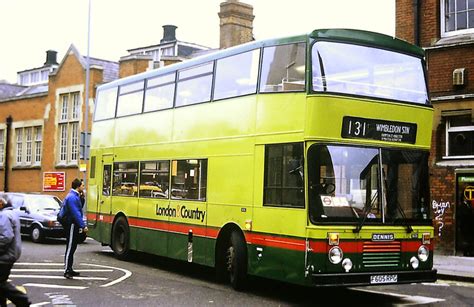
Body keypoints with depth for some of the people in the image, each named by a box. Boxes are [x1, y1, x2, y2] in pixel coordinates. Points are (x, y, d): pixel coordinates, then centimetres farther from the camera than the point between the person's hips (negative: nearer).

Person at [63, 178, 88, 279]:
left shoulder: (75, 196, 14)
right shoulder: (72, 197, -19)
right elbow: (76, 213, -24)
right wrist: (83, 226, -25)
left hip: (74, 225, 11)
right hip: (71, 225, -11)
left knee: (72, 248, 15)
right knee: (70, 248, -8)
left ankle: (69, 269, 22)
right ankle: (67, 271, -6)